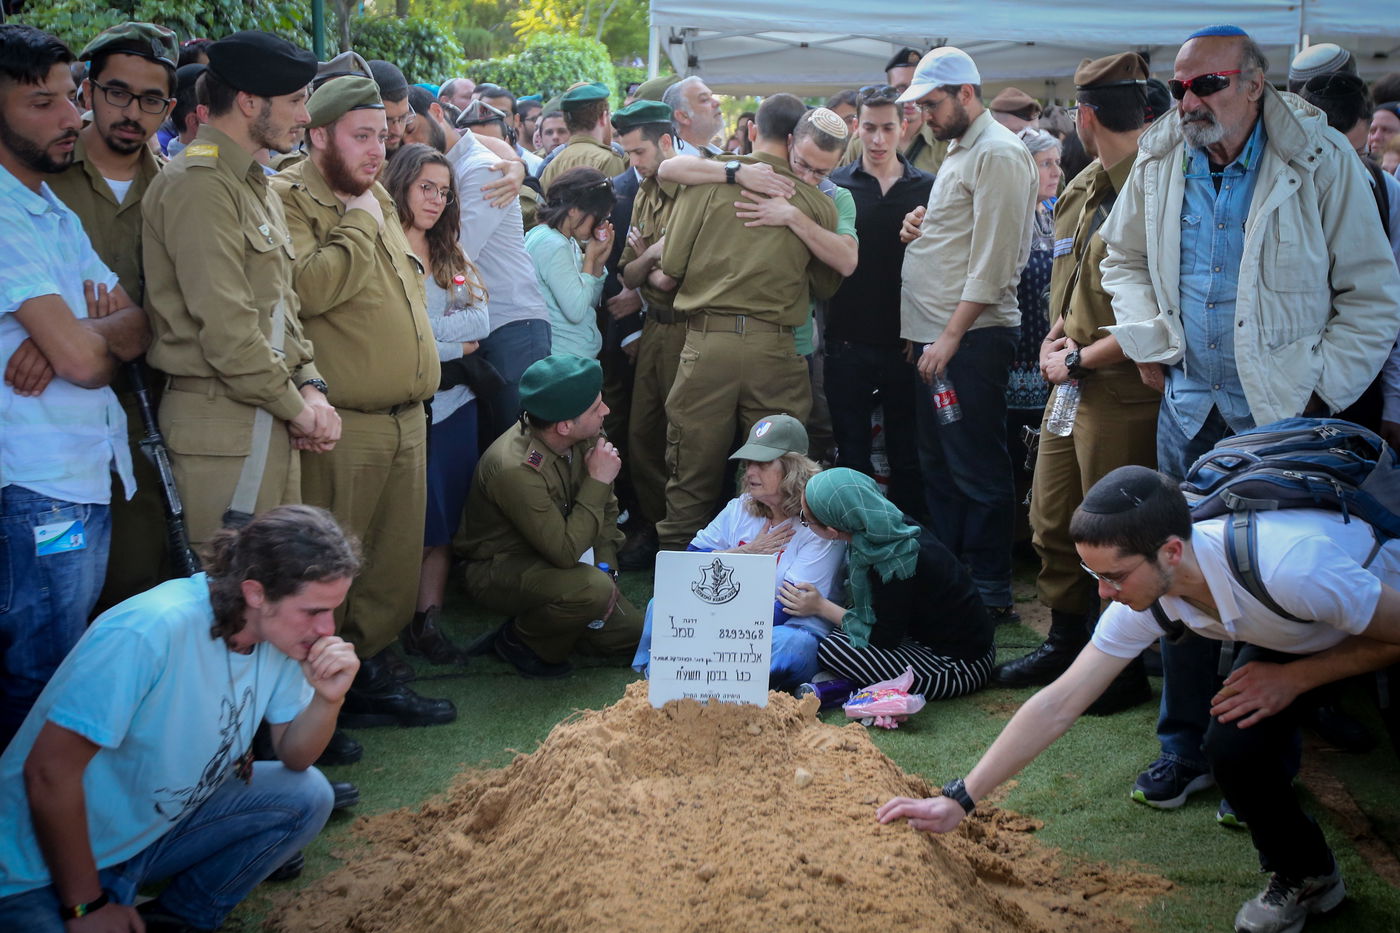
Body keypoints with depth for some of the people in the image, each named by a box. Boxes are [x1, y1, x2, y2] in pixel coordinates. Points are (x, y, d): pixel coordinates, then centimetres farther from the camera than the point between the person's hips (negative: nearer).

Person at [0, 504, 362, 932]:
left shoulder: (280, 632, -7)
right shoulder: (151, 632, -31)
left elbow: (294, 757, 4)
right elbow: (50, 772, -26)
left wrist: (328, 698, -18)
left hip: (158, 829, 8)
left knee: (307, 796, -6)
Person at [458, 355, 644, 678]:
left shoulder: (586, 436, -11)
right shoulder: (514, 469, -34)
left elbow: (607, 507, 5)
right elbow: (566, 551, -34)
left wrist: (606, 567, -7)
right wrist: (598, 482, -29)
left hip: (550, 561, 7)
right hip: (498, 567, -7)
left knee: (631, 633, 0)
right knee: (592, 589, -34)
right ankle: (519, 641, -7)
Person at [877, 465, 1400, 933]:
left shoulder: (1289, 567, -43)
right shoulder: (1143, 599, -25)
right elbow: (1057, 706, -20)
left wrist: (1293, 677, -24)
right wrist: (959, 800, -22)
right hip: (1289, 638, 4)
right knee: (1233, 750, -16)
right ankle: (1304, 878, 10)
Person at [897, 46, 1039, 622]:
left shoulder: (998, 154, -12)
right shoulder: (959, 151, 19)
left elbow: (993, 261, -19)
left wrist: (952, 335, -20)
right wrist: (920, 231, 12)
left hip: (972, 337, -10)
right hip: (937, 336, 10)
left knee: (977, 470, -5)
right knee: (936, 465, 14)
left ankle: (992, 592, 3)